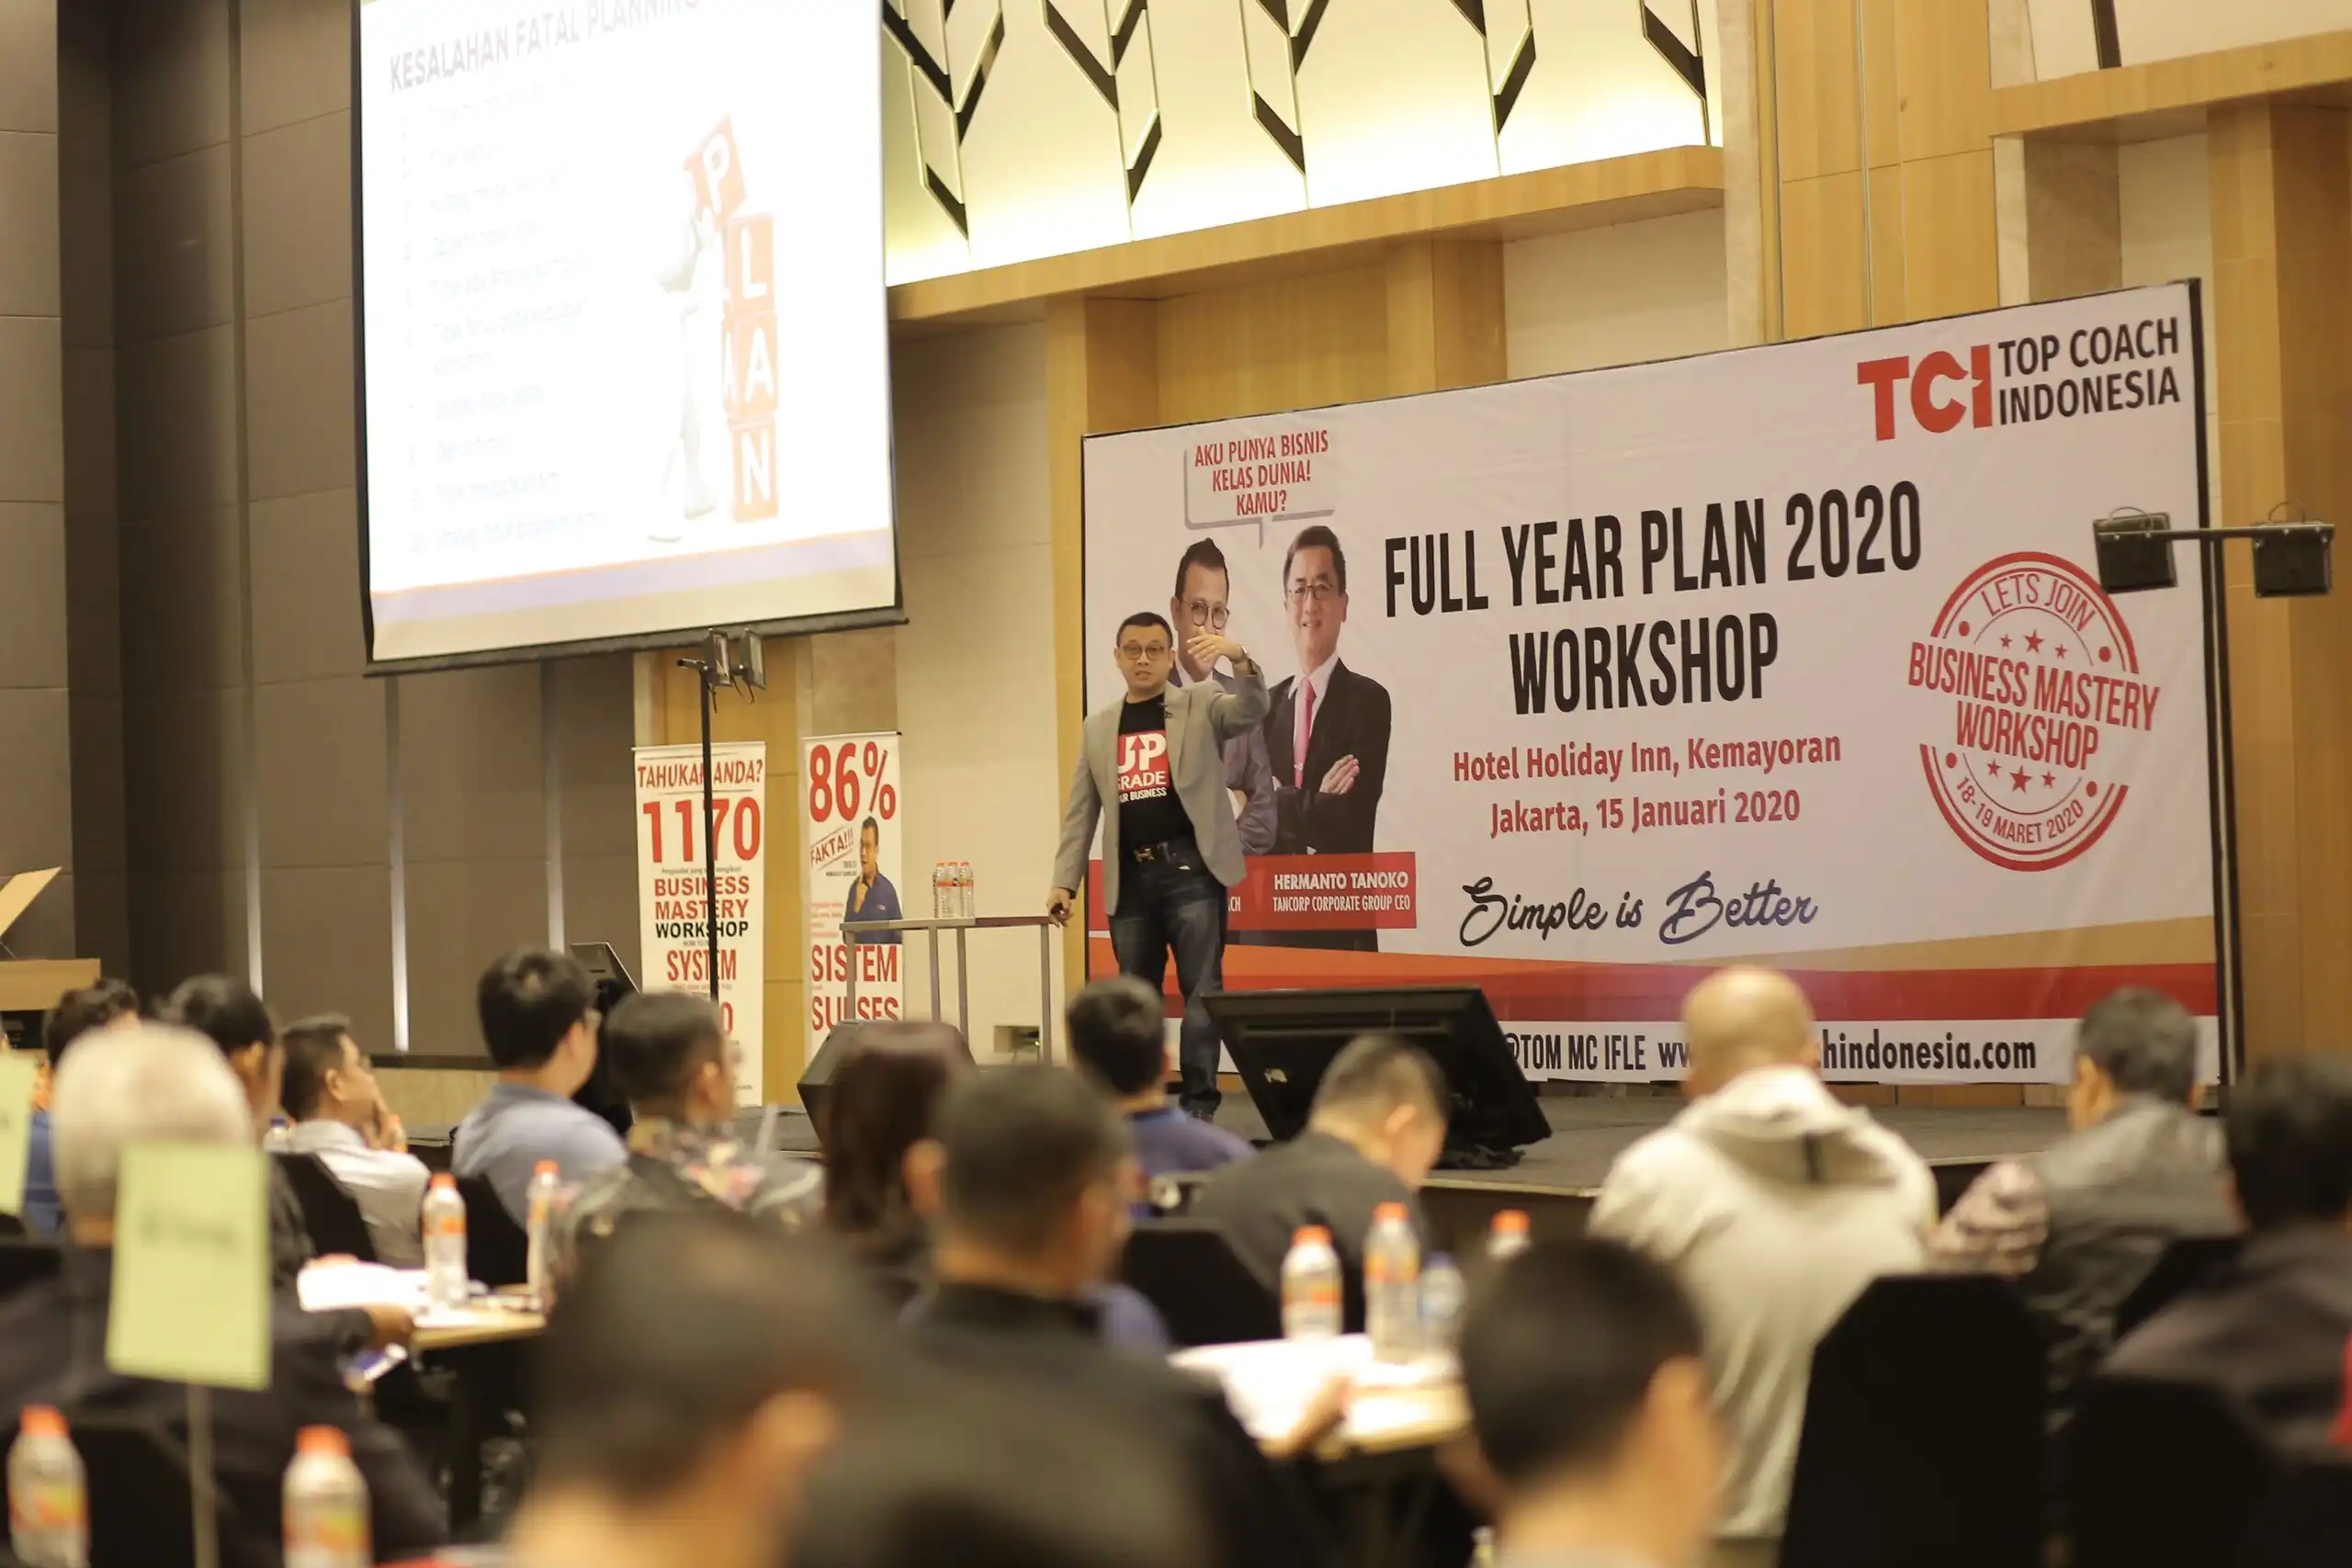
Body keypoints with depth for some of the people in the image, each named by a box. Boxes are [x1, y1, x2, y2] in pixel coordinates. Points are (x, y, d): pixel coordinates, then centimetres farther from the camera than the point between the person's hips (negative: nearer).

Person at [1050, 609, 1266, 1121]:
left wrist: (1239, 658, -37)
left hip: (1190, 868, -4)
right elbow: (1080, 810, 14)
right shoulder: (1099, 725, 15)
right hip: (1131, 876, 4)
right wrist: (1064, 881, 6)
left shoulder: (1201, 705, 4)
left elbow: (1252, 710, -17)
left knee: (1202, 989, -7)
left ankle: (1199, 1104, -5)